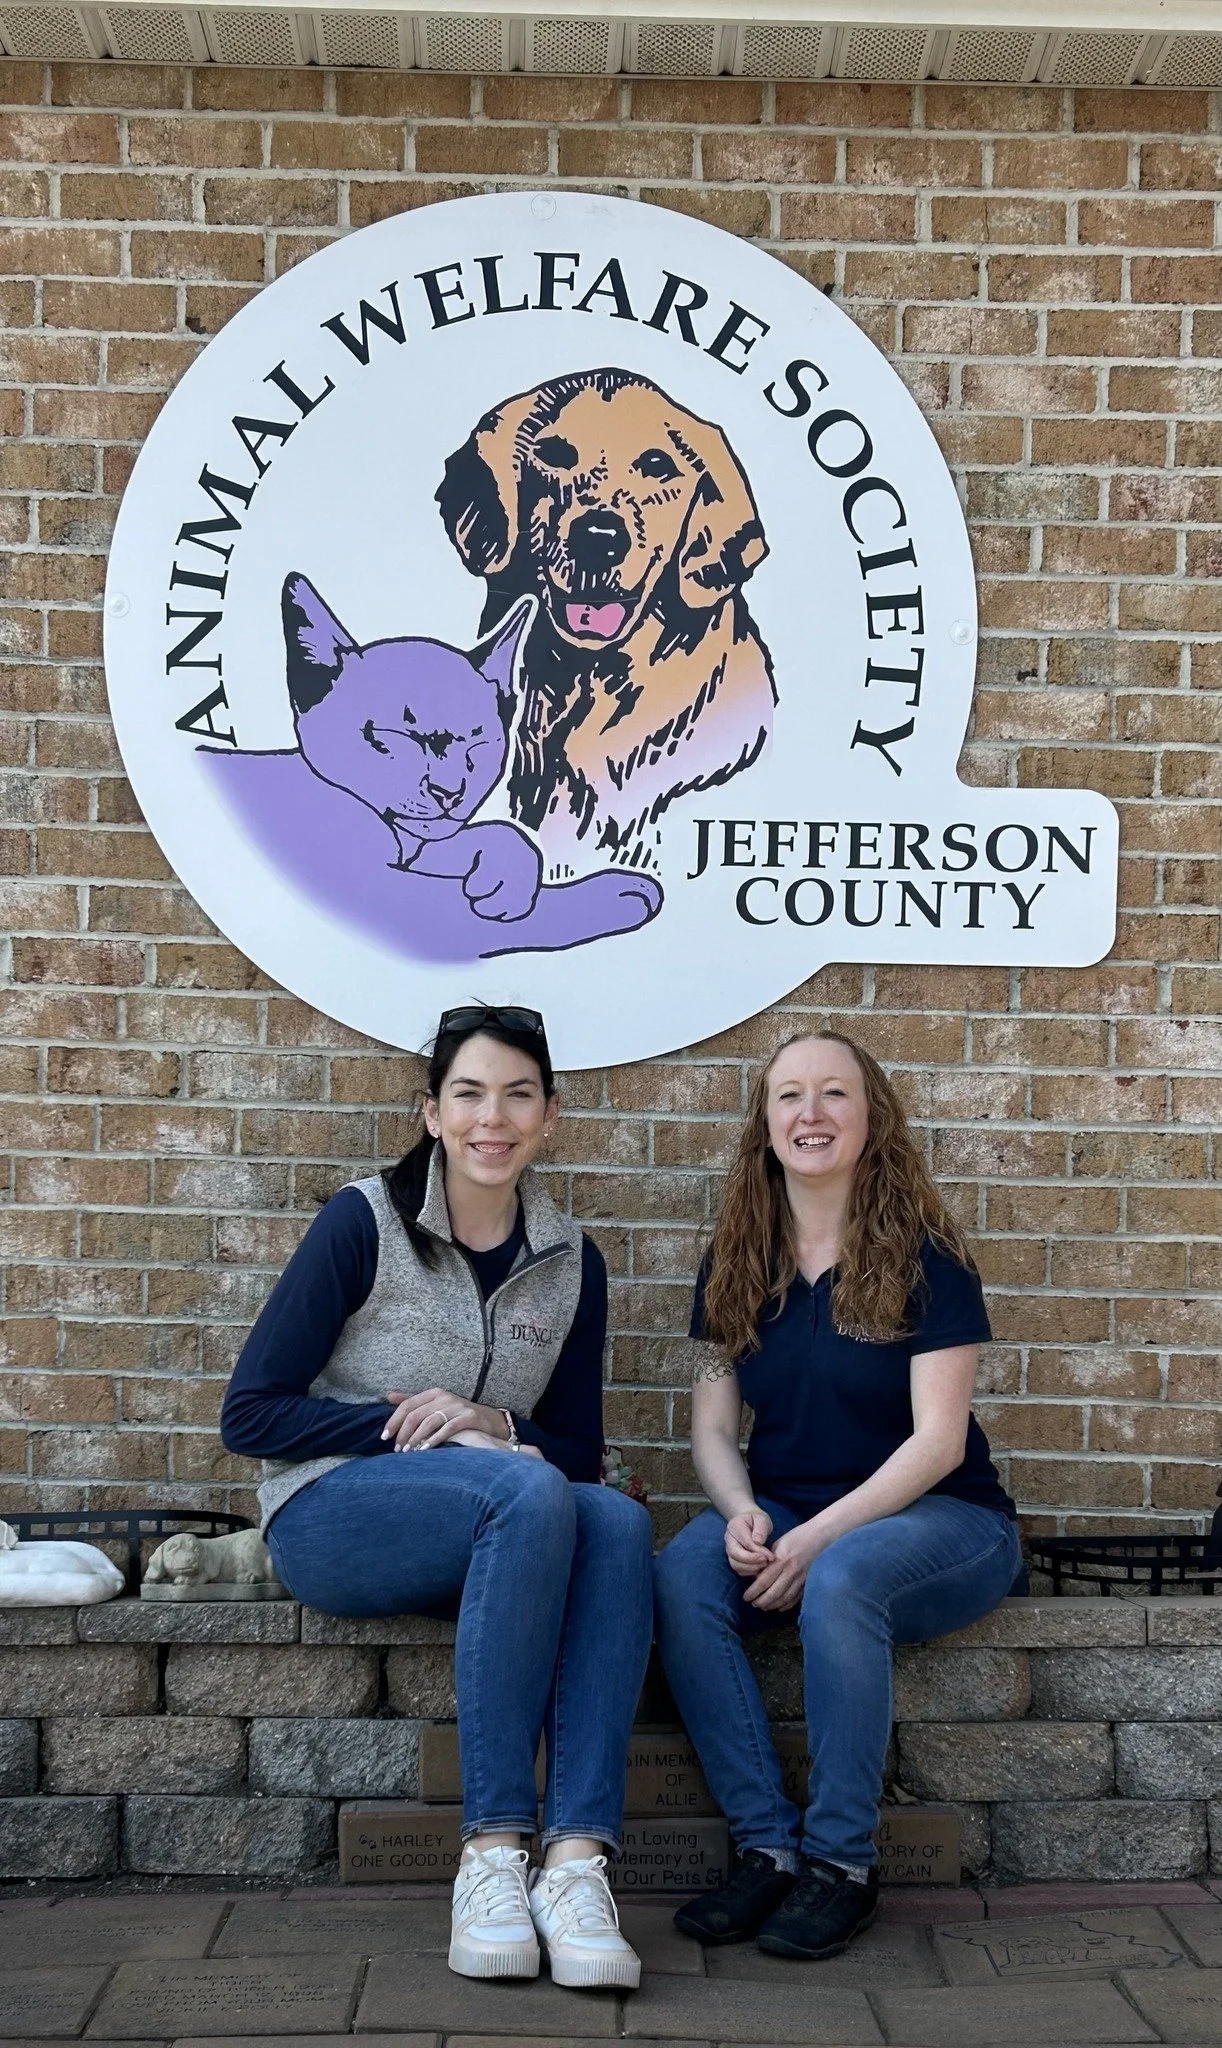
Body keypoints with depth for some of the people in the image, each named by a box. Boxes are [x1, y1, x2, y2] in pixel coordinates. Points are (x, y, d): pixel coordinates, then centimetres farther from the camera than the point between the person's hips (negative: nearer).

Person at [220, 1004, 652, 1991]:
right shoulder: (364, 1222, -5)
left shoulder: (571, 1261, 7)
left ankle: (577, 1860, -36)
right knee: (531, 1492, -33)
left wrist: (489, 1424, -11)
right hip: (330, 1517, -4)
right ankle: (491, 1854, -32)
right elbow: (251, 1414, -6)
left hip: (497, 1533, 4)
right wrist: (411, 1424, -15)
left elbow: (578, 1449, 10)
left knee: (618, 1520, -29)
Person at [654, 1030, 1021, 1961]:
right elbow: (713, 1427, 7)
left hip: (937, 1516, -4)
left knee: (841, 1580, -36)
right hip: (784, 1510, 4)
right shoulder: (737, 1263, 6)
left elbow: (938, 1439, -13)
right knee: (682, 1574, -27)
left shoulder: (926, 1255, -8)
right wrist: (741, 1513, -15)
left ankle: (842, 1860, -19)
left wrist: (818, 1538, -22)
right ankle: (768, 1846, -18)